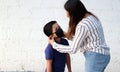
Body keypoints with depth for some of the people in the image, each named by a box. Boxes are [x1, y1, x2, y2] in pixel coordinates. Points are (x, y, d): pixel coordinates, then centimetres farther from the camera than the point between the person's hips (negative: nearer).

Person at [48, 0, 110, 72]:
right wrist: (67, 35, 17)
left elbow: (73, 49, -14)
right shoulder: (91, 17, 6)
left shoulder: (82, 25, -21)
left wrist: (54, 44, -3)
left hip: (95, 56, -9)